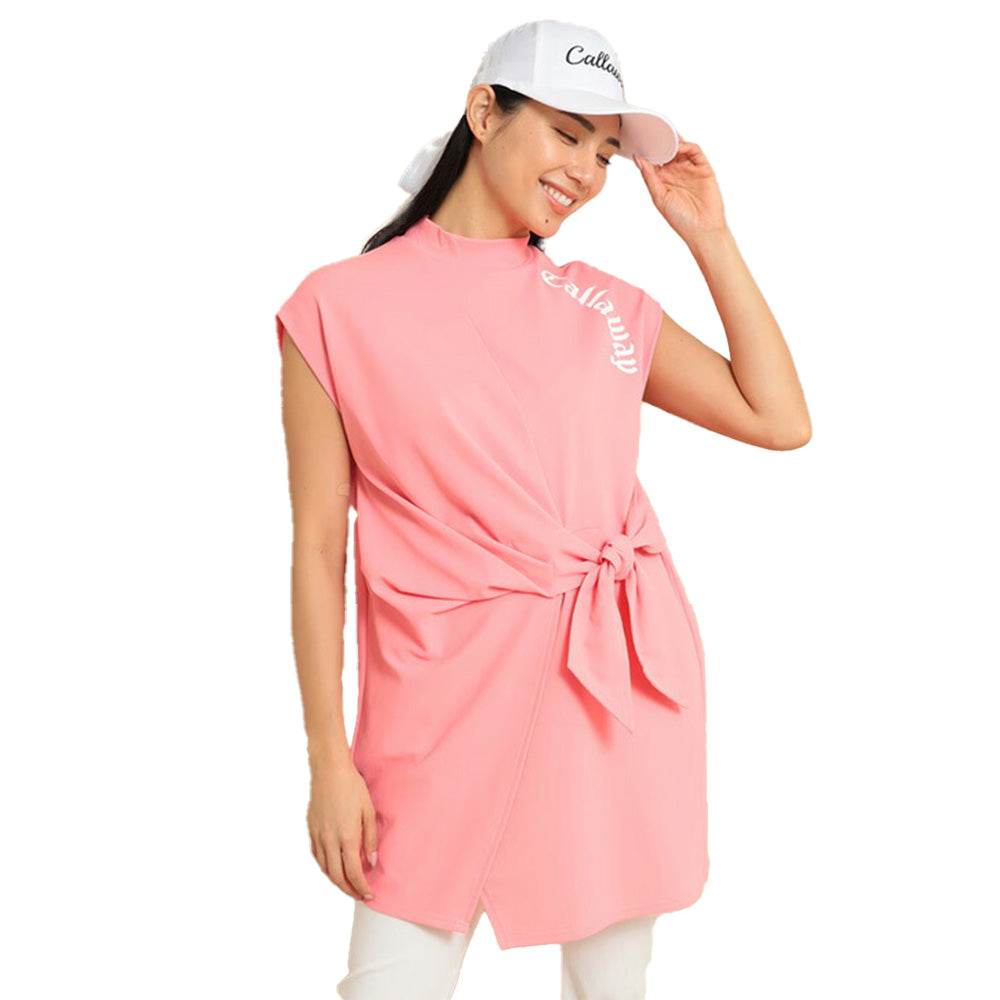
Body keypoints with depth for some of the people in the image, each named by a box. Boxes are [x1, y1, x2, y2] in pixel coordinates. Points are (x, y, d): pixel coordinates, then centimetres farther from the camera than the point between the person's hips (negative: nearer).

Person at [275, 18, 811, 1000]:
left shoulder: (609, 307, 10)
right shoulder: (341, 309, -1)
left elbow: (779, 420, 7)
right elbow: (318, 546, -2)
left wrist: (708, 233, 6)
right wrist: (328, 759, -4)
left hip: (623, 687, 4)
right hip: (454, 699, -3)